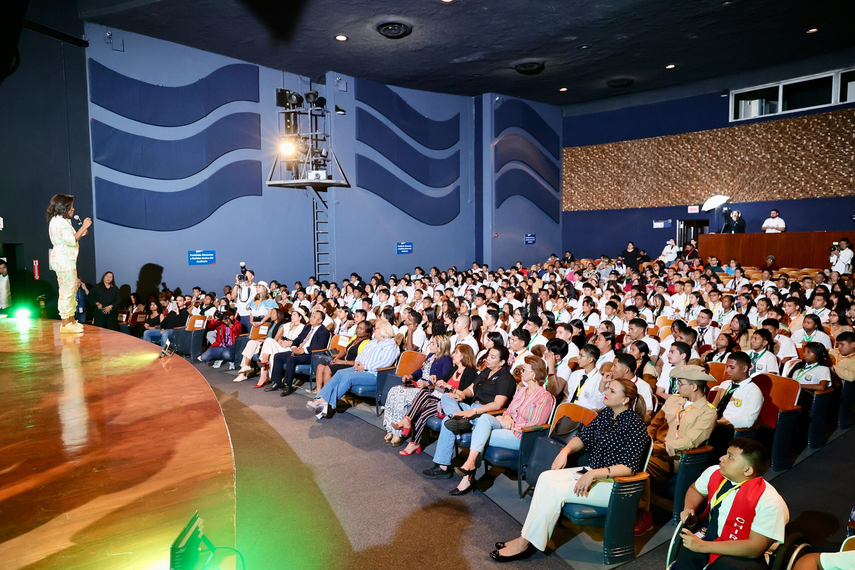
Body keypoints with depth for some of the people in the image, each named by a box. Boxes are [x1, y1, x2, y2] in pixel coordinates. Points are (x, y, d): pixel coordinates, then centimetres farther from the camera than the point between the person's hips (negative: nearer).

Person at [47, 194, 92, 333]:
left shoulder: (62, 221, 20)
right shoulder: (59, 221, -13)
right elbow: (70, 240, -21)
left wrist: (80, 234, 11)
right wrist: (83, 227, -15)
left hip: (67, 260, 11)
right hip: (63, 260, -11)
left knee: (72, 290, 14)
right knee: (67, 290, -9)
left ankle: (71, 321, 20)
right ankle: (66, 324, -6)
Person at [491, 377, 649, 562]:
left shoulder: (635, 425, -17)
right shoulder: (606, 413, 6)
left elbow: (629, 467, -24)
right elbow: (583, 437, 13)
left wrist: (593, 474, -30)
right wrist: (566, 450, -6)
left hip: (614, 484, -8)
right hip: (590, 471, 8)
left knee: (556, 489, -23)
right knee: (546, 477, -13)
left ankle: (524, 544, -14)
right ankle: (528, 537, -14)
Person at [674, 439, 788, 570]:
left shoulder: (770, 502, -23)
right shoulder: (713, 472, -4)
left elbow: (755, 547, -24)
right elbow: (695, 489, 19)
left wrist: (702, 546, -26)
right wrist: (689, 509, -3)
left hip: (743, 556, -5)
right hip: (711, 538, 5)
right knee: (687, 553, -27)